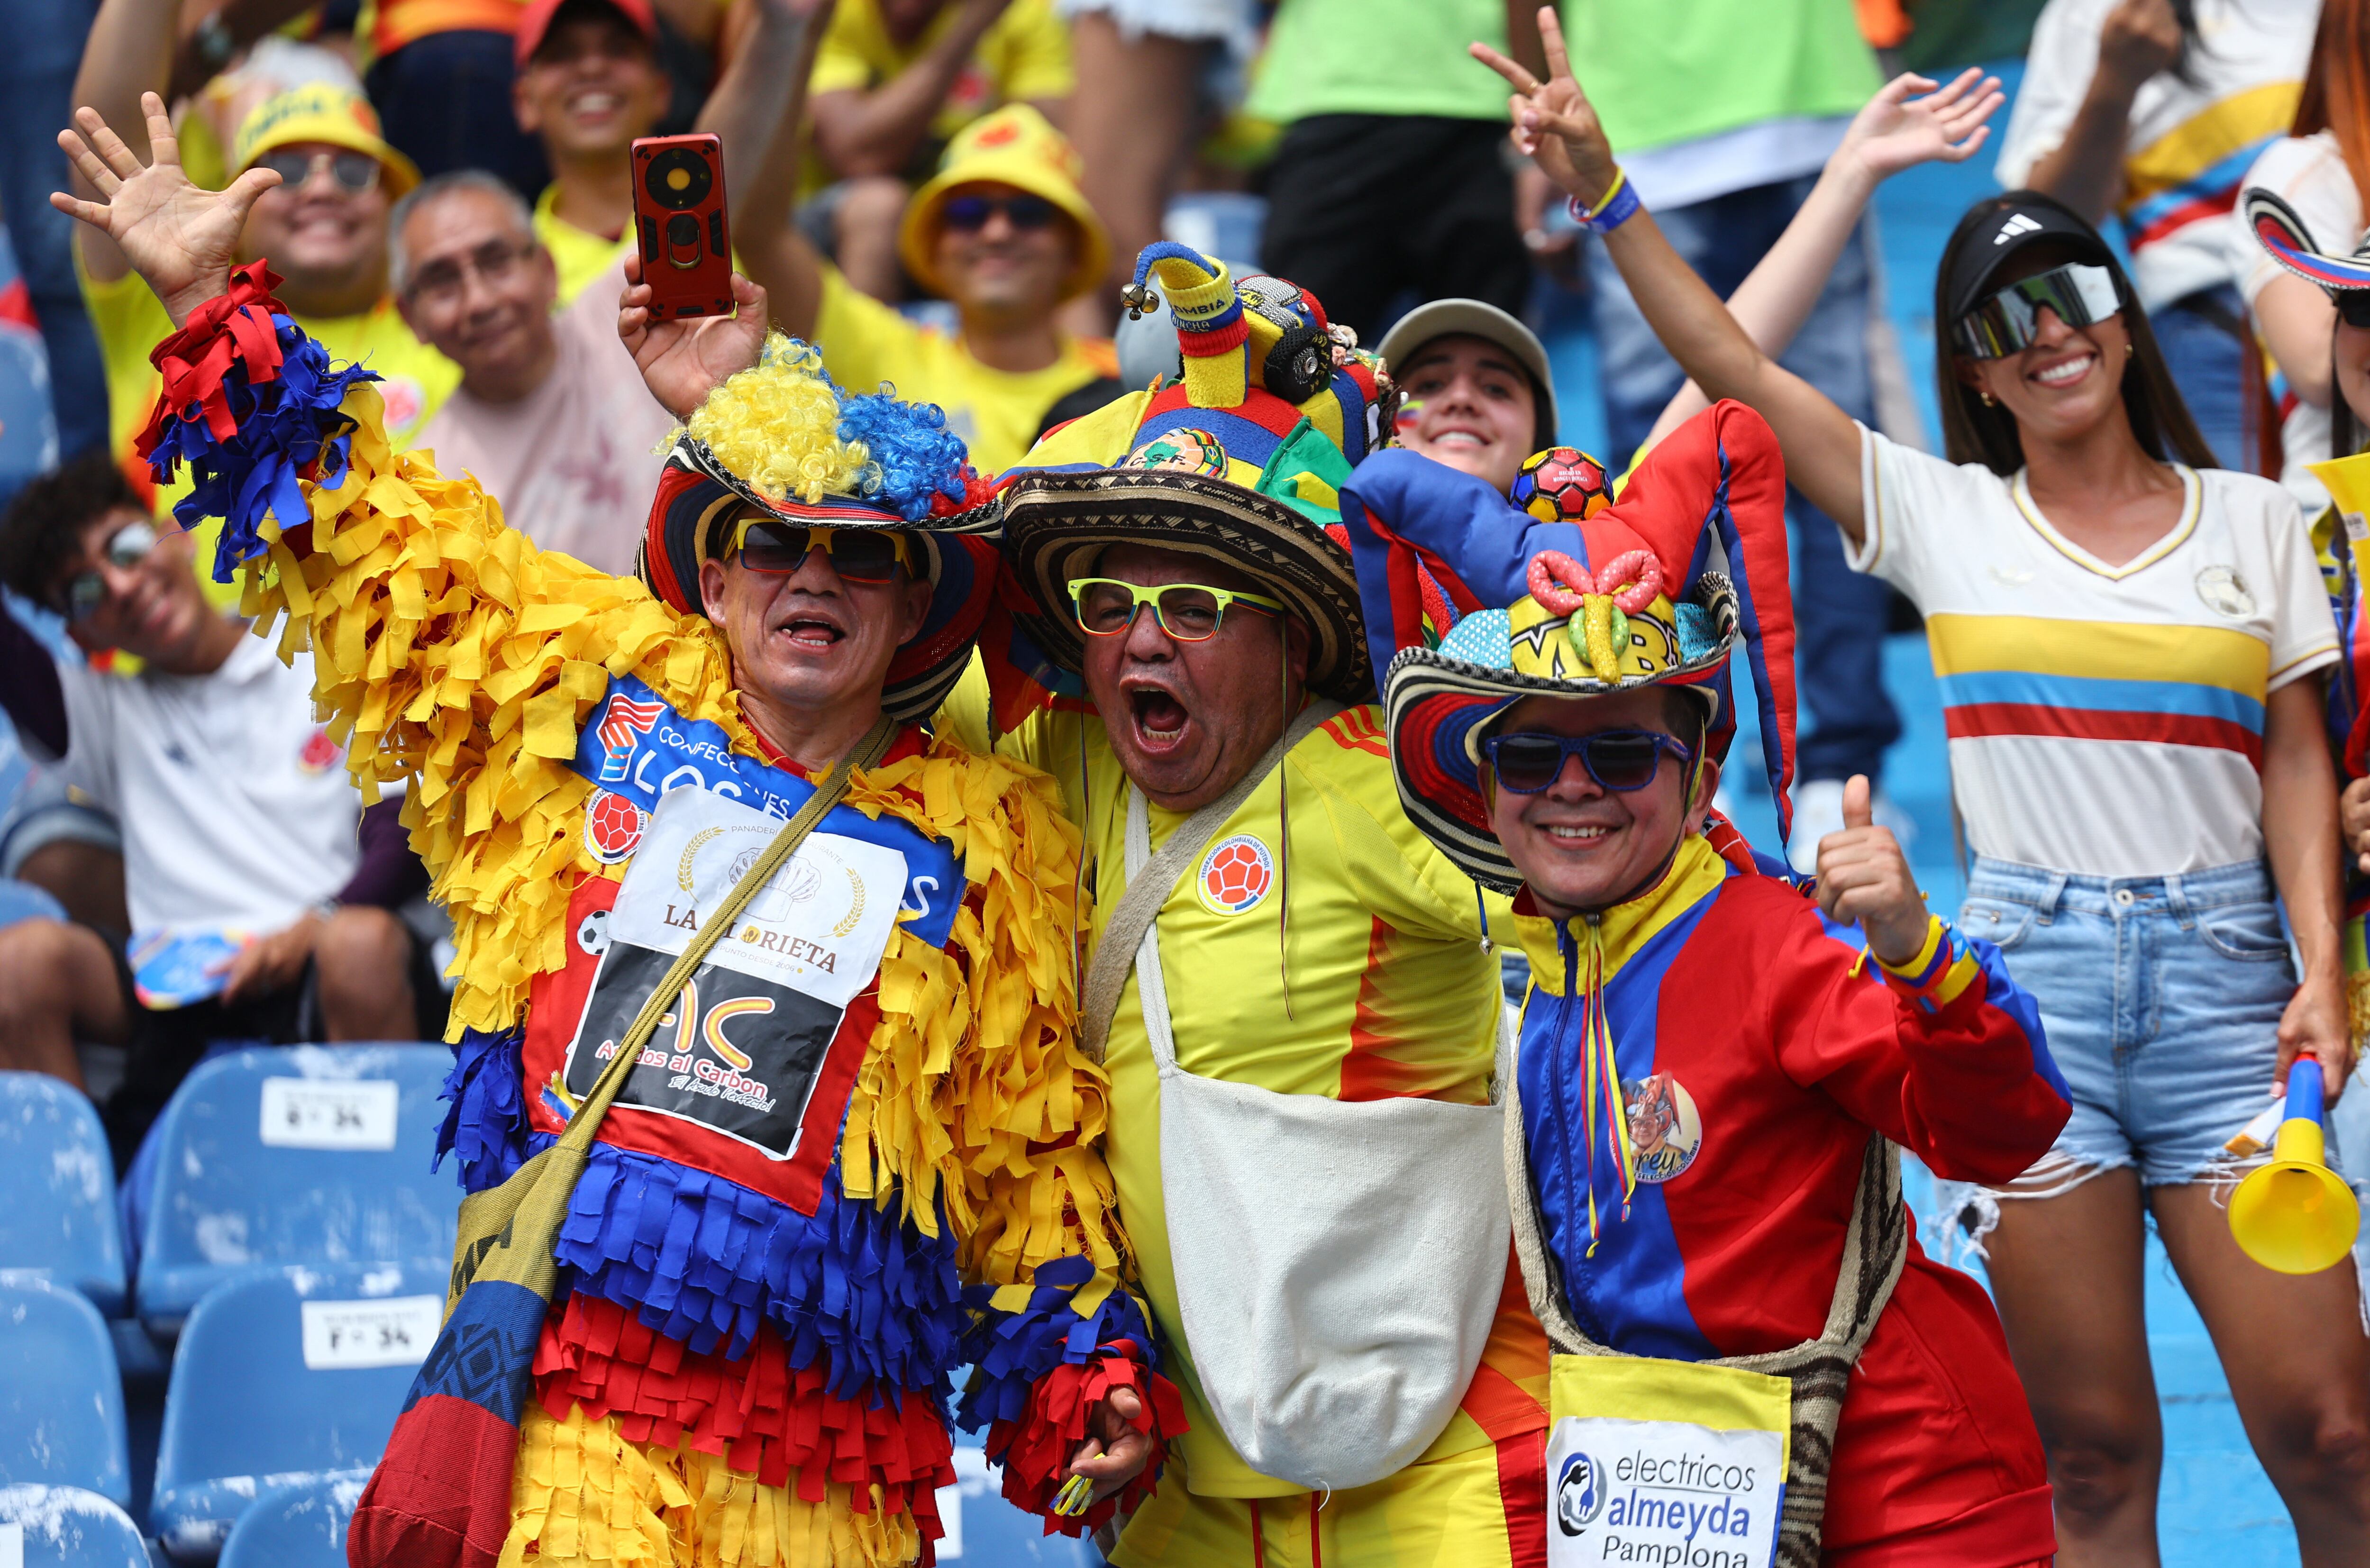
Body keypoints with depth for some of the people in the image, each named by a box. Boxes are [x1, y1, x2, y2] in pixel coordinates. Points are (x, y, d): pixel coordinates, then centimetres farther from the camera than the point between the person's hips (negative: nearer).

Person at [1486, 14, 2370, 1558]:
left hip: (2221, 965, 0)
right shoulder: (1944, 517, 9)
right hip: (2027, 966, 0)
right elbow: (1732, 364, 5)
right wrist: (1605, 191, -2)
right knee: (2092, 1444, 0)